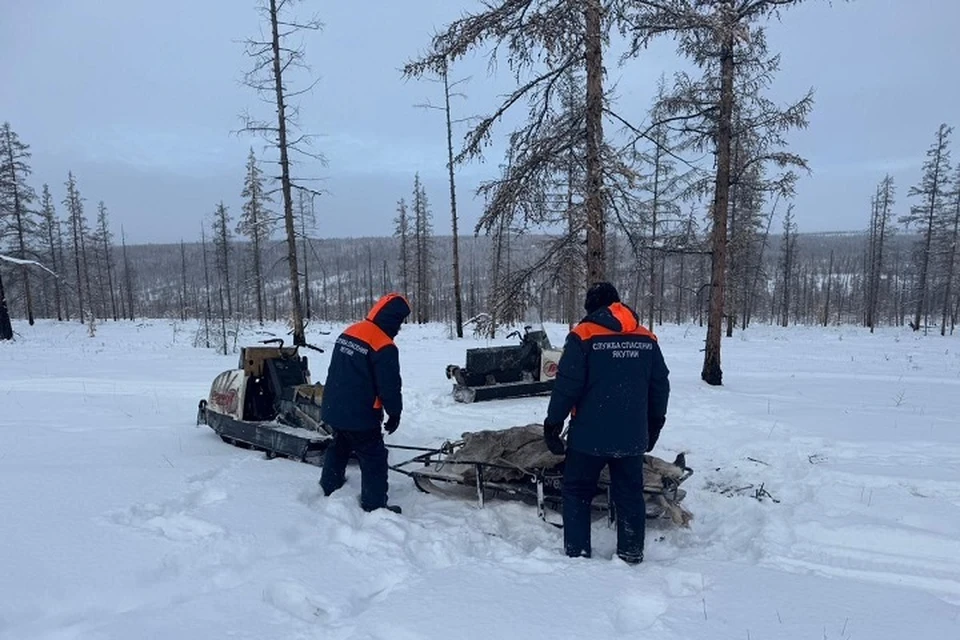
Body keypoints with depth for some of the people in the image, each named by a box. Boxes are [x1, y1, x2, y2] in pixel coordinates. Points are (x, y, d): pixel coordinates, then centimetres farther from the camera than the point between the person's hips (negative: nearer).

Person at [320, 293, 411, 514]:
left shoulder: (349, 332, 4)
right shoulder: (384, 347, -21)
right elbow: (390, 386, -17)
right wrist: (395, 413, -2)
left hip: (333, 407, 9)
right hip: (358, 415, -8)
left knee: (339, 446, 30)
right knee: (374, 458, 5)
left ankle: (329, 488, 47)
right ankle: (374, 506, 11)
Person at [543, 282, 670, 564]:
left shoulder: (583, 336, -9)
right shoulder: (647, 339, 5)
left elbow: (567, 385, -13)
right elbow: (660, 386, 10)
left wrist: (553, 423, -3)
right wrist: (654, 426, 21)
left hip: (590, 434, -4)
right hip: (632, 436, 4)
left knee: (577, 492, 11)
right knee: (630, 494, 16)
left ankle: (577, 552, 13)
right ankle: (632, 553, 24)